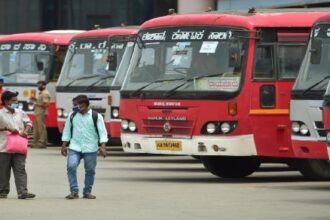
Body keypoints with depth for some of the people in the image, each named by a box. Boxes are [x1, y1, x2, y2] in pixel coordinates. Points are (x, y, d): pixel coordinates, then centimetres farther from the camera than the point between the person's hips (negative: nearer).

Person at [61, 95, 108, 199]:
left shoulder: (96, 116, -2)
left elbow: (102, 132, -4)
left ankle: (87, 192, 18)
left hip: (90, 149, -1)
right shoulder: (72, 115, 7)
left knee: (90, 170, 4)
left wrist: (103, 147, -14)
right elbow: (67, 130, 13)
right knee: (71, 167, -15)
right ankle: (74, 191, -10)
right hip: (74, 148, 1)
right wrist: (64, 146, 10)